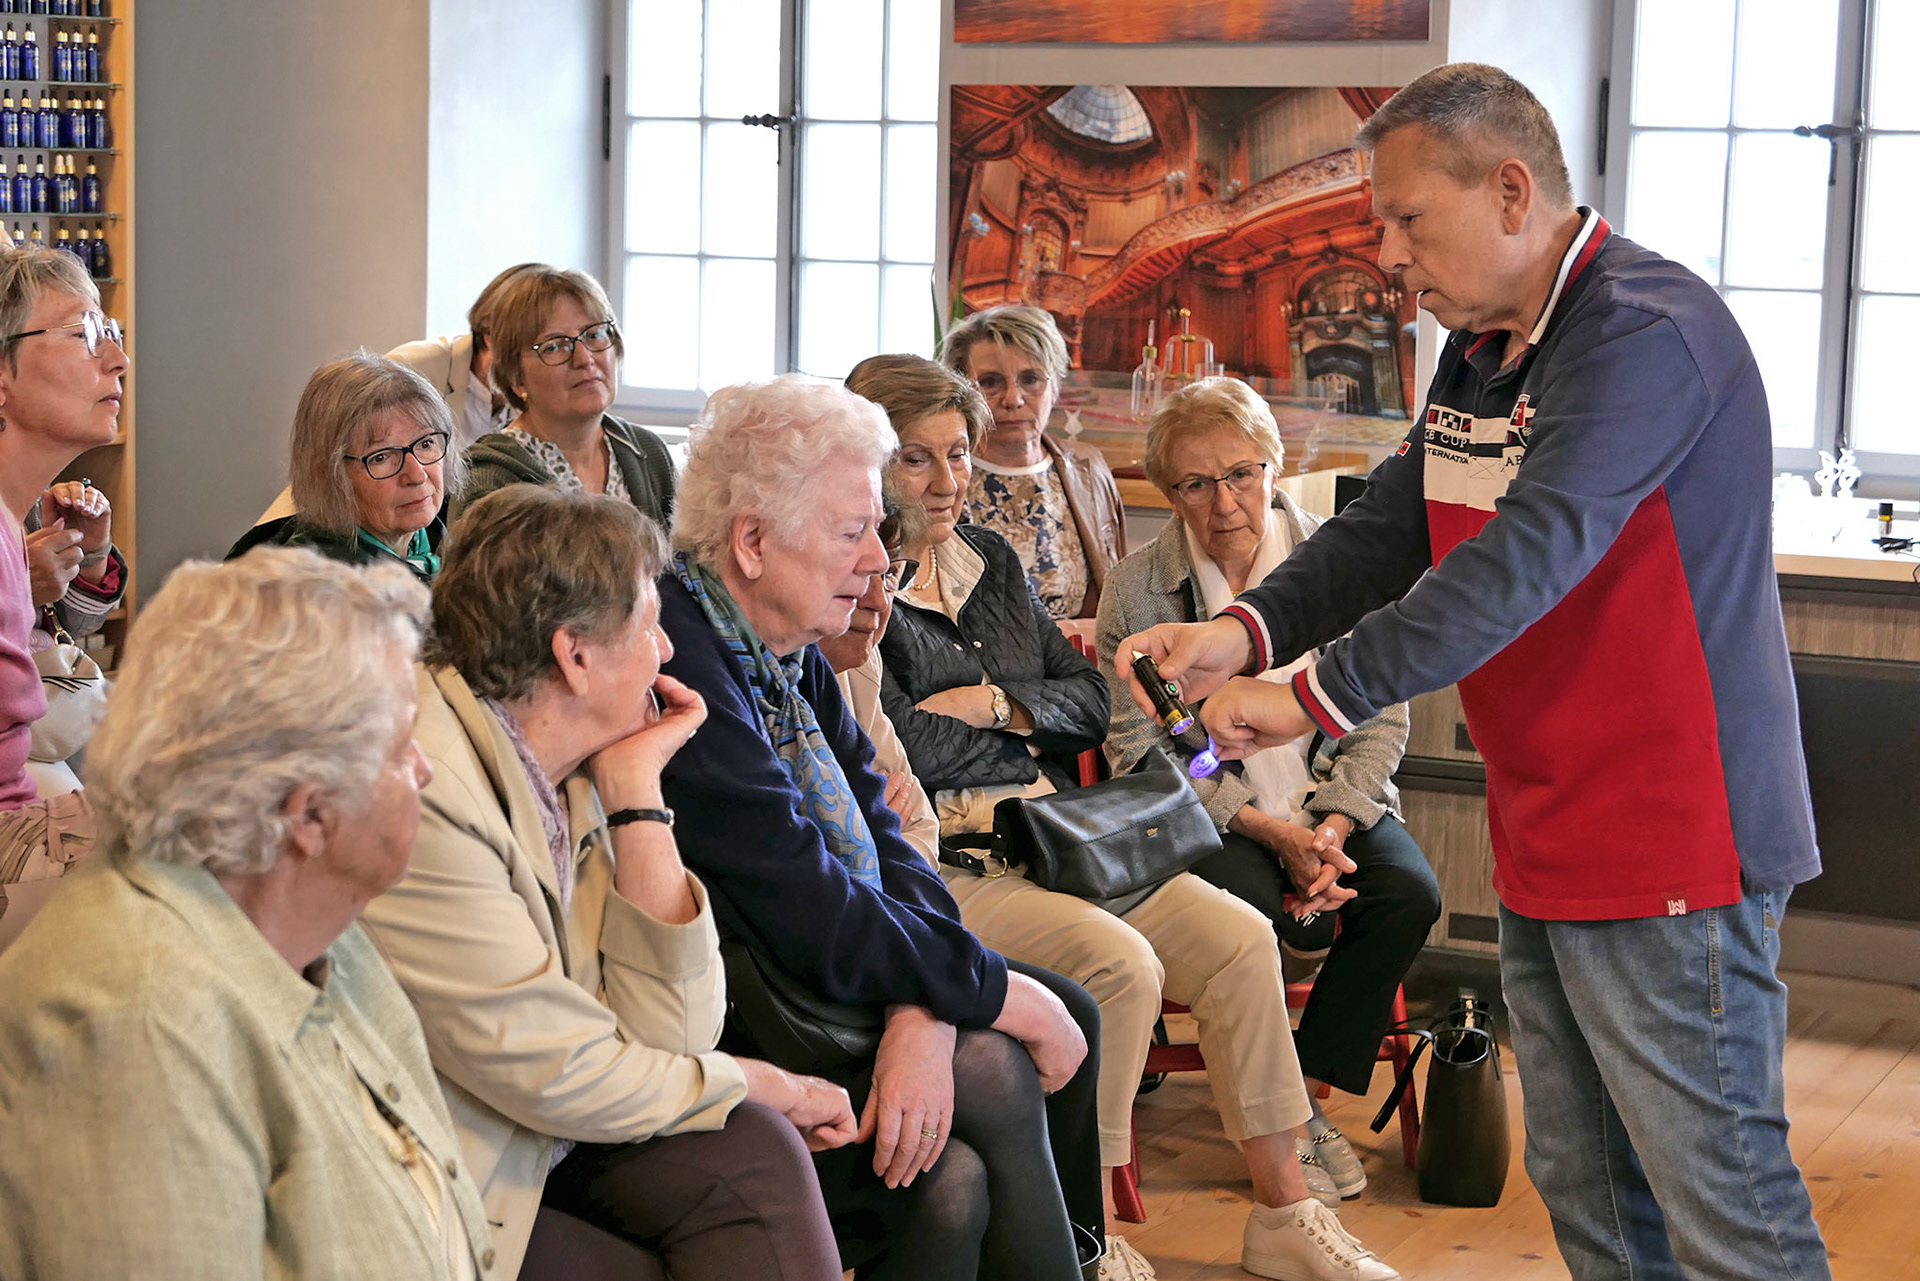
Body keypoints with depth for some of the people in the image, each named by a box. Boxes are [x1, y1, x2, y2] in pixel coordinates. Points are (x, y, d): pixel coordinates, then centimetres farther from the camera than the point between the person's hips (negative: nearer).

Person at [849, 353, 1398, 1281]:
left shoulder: (988, 556, 17)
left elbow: (1088, 702, 14)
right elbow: (901, 746, -16)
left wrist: (995, 704, -5)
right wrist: (1025, 727, -1)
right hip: (936, 858, -8)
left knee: (1238, 937, -8)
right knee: (1119, 963, -29)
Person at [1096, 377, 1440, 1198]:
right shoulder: (1136, 589, -5)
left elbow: (1382, 719, 1)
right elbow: (1138, 751, -8)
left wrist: (1333, 828, -16)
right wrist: (1270, 831, -17)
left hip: (1332, 797, 3)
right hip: (1205, 806, -2)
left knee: (1409, 893, -24)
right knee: (1249, 906, -33)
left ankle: (1310, 1095, -5)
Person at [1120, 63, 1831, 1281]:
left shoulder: (1647, 330, -18)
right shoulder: (1483, 349, 14)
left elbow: (1528, 555, -28)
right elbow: (1389, 527, 11)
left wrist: (1318, 696, -28)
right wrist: (1251, 631, -8)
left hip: (1670, 851, -10)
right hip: (1545, 848, 10)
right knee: (1584, 1184, 16)